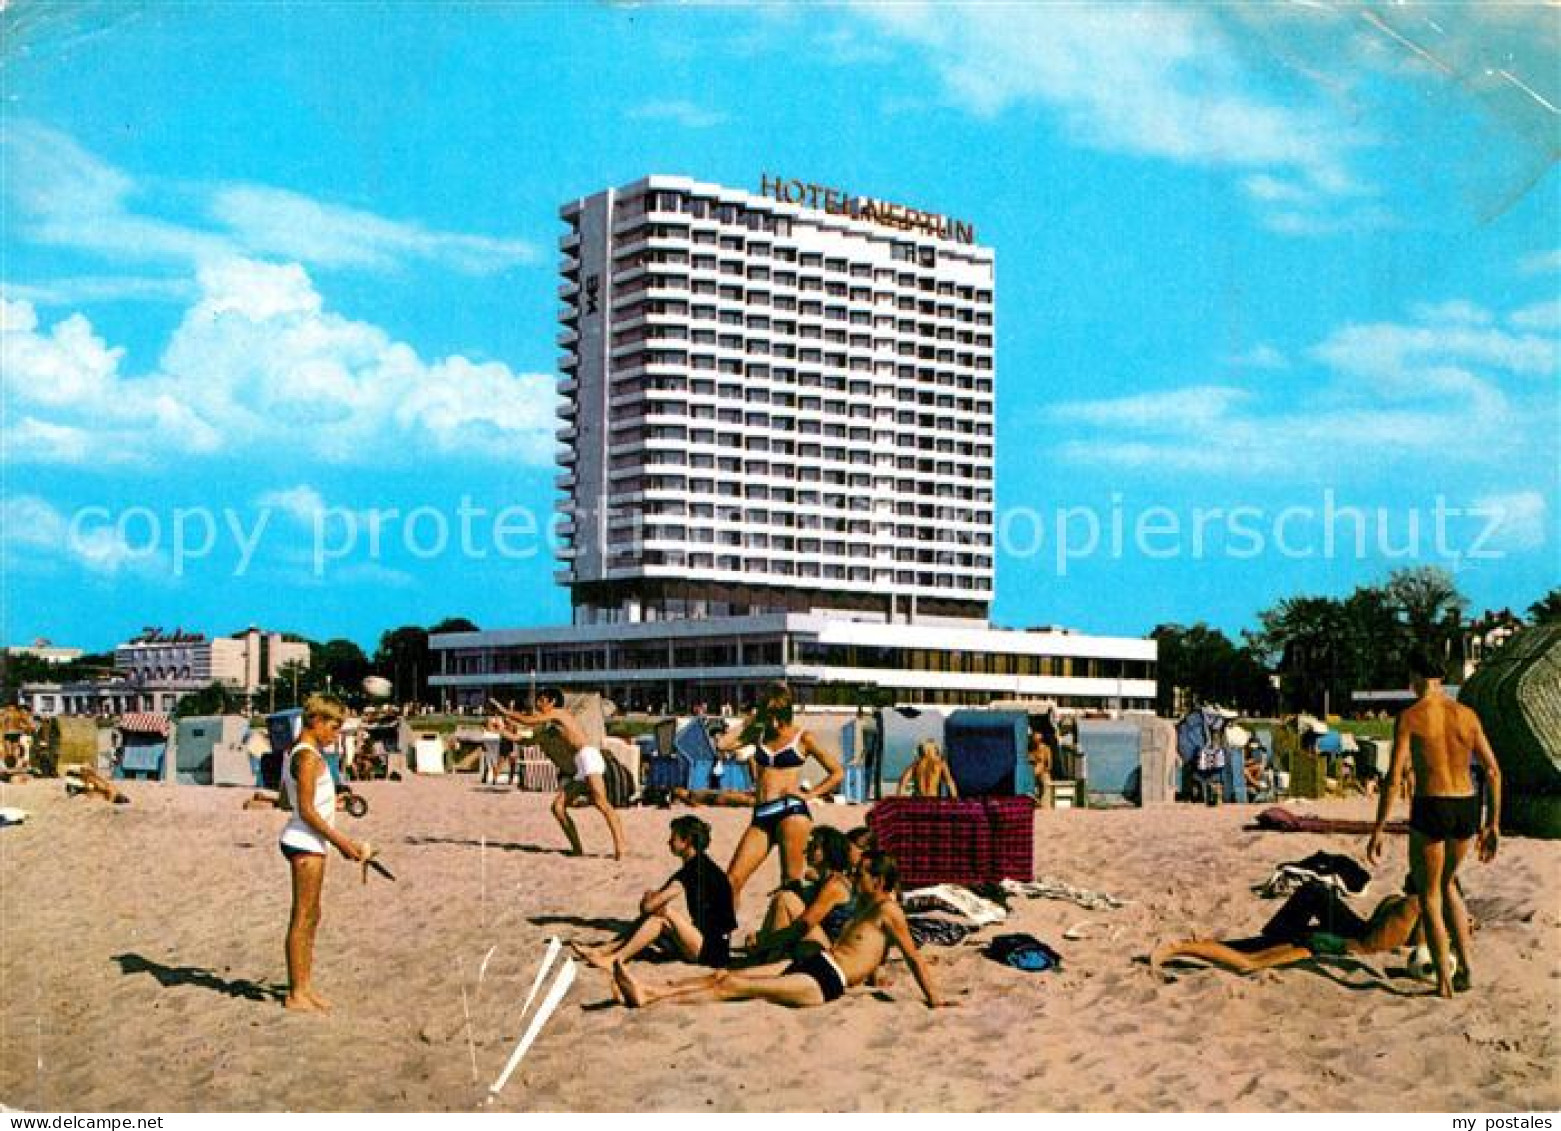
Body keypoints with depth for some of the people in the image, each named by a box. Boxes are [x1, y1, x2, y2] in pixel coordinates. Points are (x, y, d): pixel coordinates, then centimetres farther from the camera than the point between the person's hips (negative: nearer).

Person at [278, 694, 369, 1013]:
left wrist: (340, 841, 17)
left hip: (310, 843, 10)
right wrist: (341, 841, -16)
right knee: (303, 918, -4)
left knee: (310, 917, 15)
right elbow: (307, 810, -20)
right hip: (305, 844, -10)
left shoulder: (305, 753, 15)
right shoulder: (308, 757, -16)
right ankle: (296, 994, 1)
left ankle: (305, 987, 21)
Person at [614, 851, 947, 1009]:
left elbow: (913, 956, -12)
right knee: (724, 975, 0)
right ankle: (648, 991, -6)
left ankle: (648, 1003, -19)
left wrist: (933, 998, -15)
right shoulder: (866, 904, 20)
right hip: (812, 962, 10)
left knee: (732, 986, -16)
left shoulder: (888, 911, -8)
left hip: (825, 982, -10)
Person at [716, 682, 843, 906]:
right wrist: (749, 721, 11)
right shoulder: (759, 734, 17)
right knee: (732, 880, -6)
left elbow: (838, 773, 7)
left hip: (791, 810, -5)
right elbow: (722, 744, 6)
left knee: (791, 882, -8)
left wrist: (811, 794, -2)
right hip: (761, 814, 5)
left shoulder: (802, 738, 5)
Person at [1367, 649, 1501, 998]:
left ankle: (1445, 984, 10)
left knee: (1429, 896, 11)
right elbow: (1493, 771, 7)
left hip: (1430, 809, -5)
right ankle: (1465, 966, 19)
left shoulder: (1410, 716, -6)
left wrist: (1377, 831, -8)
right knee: (1446, 884, 27)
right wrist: (1493, 824, 14)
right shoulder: (1468, 715, 7)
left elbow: (1394, 777, -12)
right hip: (1467, 808, 5)